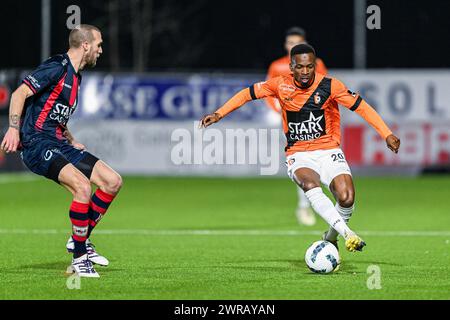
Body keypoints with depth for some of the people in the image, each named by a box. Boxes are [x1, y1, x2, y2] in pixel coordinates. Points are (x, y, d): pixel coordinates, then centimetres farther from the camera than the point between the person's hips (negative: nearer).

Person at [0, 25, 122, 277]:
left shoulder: (75, 75, 19)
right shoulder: (56, 68, -11)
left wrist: (72, 142, 23)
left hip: (58, 143, 10)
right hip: (37, 143, -10)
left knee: (113, 181, 1)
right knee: (82, 187, -28)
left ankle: (80, 241, 12)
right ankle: (79, 257, -16)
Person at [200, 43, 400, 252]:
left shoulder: (329, 86, -8)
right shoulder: (281, 85, -4)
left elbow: (361, 107, -4)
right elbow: (248, 93, 9)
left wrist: (387, 135, -8)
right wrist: (218, 114, 4)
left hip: (328, 151, 0)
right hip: (298, 155, 0)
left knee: (346, 197, -23)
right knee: (310, 185, -35)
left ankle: (331, 237, 8)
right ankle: (347, 233, -40)